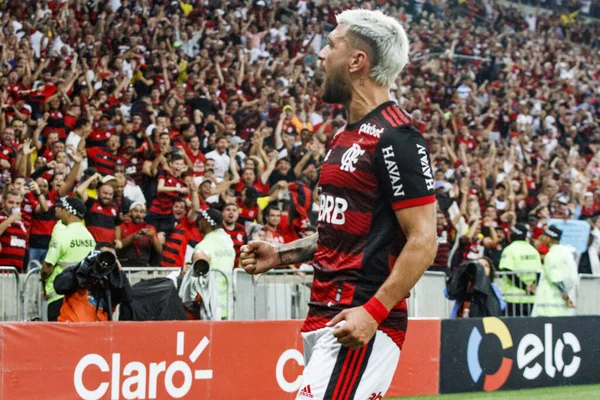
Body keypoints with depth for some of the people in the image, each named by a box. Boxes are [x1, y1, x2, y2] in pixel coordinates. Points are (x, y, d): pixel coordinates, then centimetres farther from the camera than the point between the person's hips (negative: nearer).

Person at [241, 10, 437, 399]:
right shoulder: (347, 134, 17)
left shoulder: (396, 138, -13)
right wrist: (282, 254, 14)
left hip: (360, 324, -10)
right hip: (324, 318, 10)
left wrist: (373, 312, -24)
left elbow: (423, 241, -16)